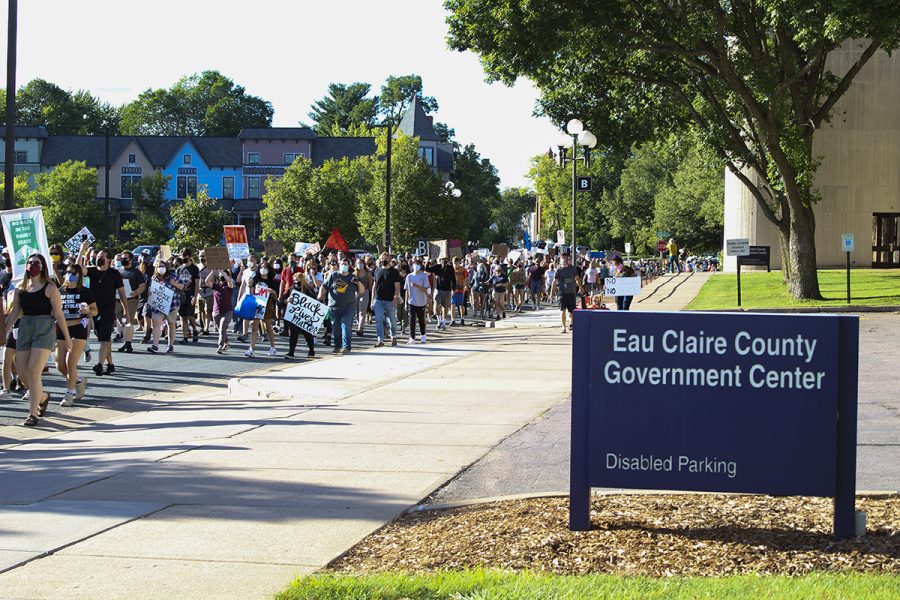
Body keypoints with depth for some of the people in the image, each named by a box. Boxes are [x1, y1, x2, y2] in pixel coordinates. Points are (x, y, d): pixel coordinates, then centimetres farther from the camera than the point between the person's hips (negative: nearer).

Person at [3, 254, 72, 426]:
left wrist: (67, 338, -1)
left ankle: (33, 413, -7)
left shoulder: (49, 288, -4)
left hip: (45, 329, -5)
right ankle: (43, 396, 33)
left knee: (33, 371, -14)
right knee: (22, 373, 4)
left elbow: (58, 314, -3)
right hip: (24, 329, 5)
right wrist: (4, 333, 9)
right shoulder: (20, 288, 10)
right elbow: (14, 312, 14)